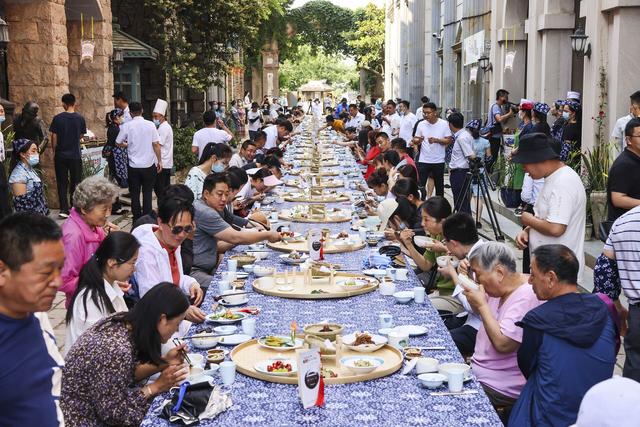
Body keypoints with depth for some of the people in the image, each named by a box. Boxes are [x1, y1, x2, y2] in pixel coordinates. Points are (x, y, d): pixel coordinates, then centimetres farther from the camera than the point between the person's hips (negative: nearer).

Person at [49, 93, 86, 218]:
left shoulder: (57, 118, -7)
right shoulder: (80, 118, -5)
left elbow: (54, 137, -4)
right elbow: (81, 136, 6)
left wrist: (54, 151, 10)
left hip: (60, 155, 0)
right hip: (75, 155, 0)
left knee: (62, 183, 7)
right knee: (75, 183, 10)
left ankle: (64, 210, 1)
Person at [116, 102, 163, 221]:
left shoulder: (127, 126, -6)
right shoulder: (150, 125, -6)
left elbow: (118, 143, 3)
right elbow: (156, 144, -6)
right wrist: (159, 161, 3)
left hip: (133, 166, 0)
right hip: (149, 165, 0)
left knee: (134, 194, 9)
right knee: (147, 193, 8)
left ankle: (137, 219, 13)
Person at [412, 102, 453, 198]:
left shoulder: (444, 124, -4)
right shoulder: (421, 124, 0)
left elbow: (448, 140, -5)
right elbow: (416, 140, 3)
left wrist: (436, 140, -20)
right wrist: (417, 141, -20)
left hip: (439, 161, 0)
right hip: (423, 160, 0)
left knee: (439, 185, 12)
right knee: (420, 185, -5)